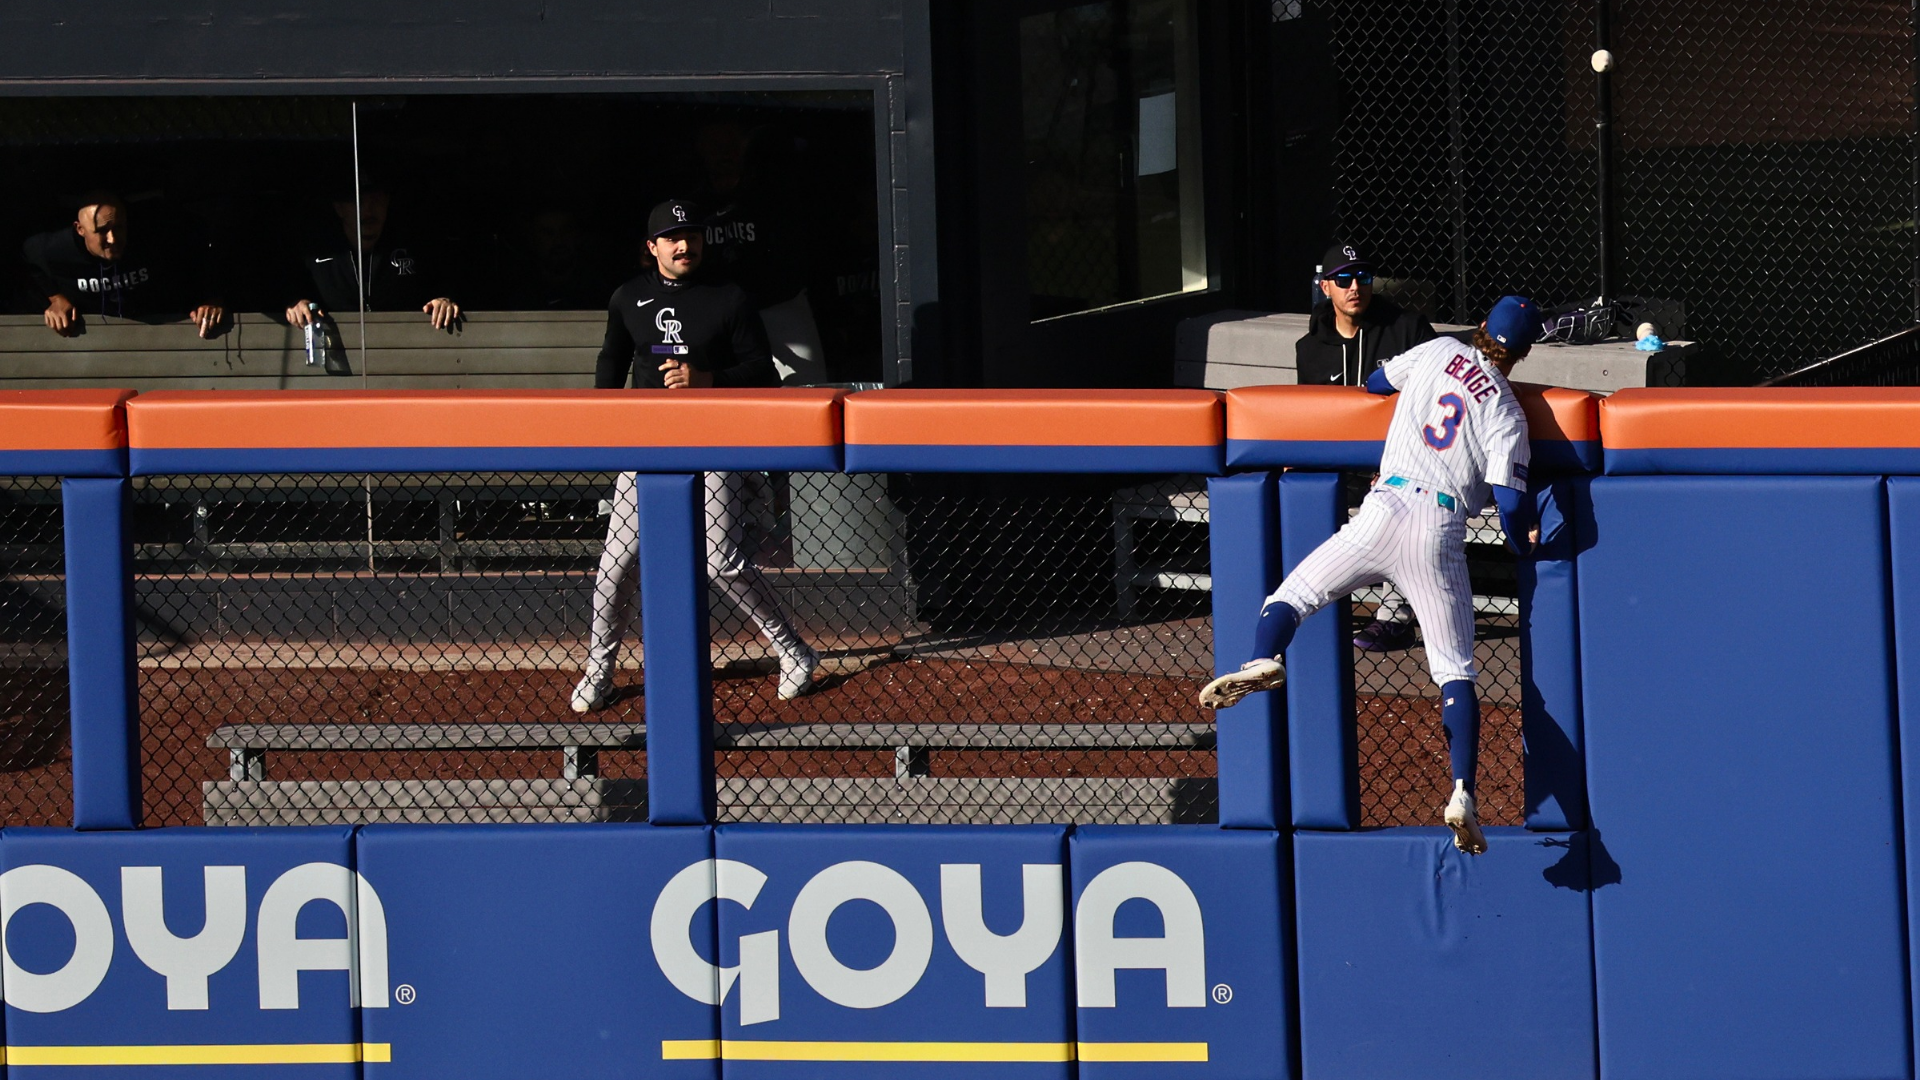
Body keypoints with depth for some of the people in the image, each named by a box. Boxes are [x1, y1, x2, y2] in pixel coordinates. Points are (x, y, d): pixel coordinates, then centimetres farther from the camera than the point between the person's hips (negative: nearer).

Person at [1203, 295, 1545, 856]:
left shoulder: (1440, 353, 12)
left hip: (1385, 510, 1)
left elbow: (1374, 383, 29)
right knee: (1456, 672, 4)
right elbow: (1511, 503, -3)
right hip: (1442, 532, -1)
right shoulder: (1507, 414, 5)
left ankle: (1264, 660, -26)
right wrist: (1525, 543, 19)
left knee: (1292, 595, 9)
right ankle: (1462, 794, -13)